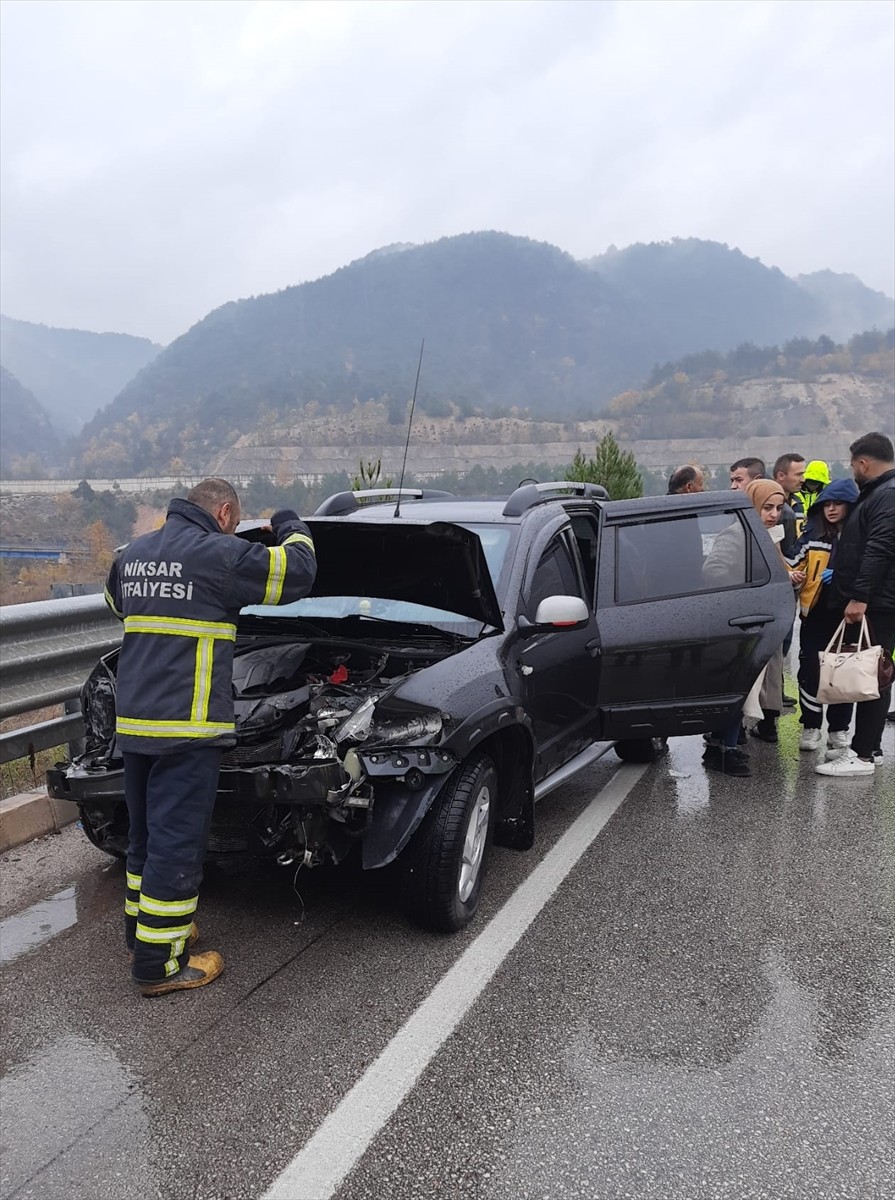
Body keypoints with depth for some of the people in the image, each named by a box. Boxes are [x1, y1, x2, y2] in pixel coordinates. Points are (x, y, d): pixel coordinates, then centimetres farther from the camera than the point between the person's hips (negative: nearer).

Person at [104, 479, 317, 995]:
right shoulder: (218, 554, -12)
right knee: (176, 842, 0)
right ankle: (159, 964, 9)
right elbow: (296, 572, -6)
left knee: (146, 833, 22)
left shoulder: (133, 553, 12)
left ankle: (142, 927, 37)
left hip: (134, 721, 8)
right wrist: (292, 527, 12)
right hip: (186, 728, -8)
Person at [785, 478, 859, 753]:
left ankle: (839, 728, 21)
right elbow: (791, 567, -1)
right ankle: (811, 726, 12)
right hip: (815, 612, 0)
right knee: (810, 670, -1)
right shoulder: (812, 535, 3)